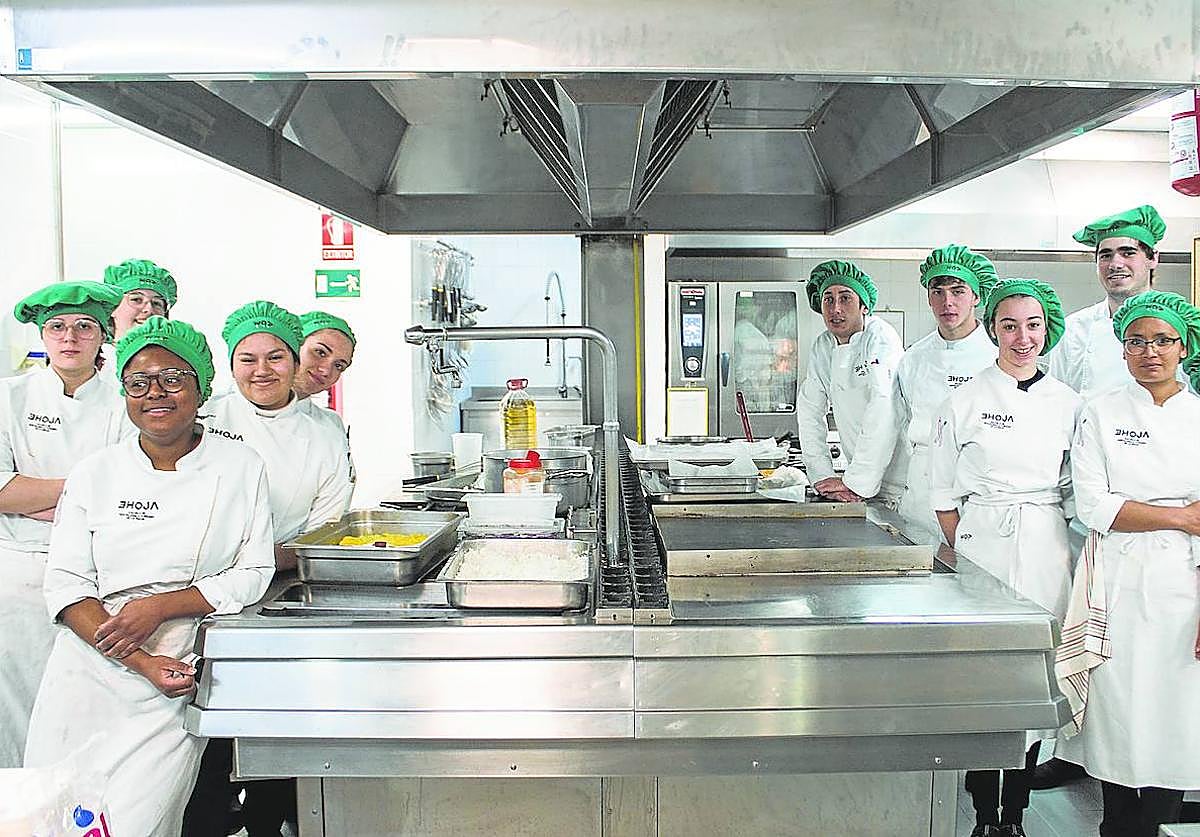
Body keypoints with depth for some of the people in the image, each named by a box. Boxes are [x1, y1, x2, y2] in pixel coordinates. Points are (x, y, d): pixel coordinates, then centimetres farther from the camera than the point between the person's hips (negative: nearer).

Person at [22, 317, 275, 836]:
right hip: (87, 671, 2)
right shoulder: (96, 472, 4)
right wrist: (141, 662, -12)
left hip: (179, 679, -1)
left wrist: (159, 606, -14)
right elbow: (65, 582, -1)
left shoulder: (240, 468, 1)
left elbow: (254, 573, -1)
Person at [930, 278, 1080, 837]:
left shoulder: (1066, 403, 7)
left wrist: (1057, 541, 8)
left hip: (1046, 550, 3)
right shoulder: (965, 402, -1)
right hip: (982, 545, -2)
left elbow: (1073, 489, 14)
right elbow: (943, 491, 3)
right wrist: (961, 553, 0)